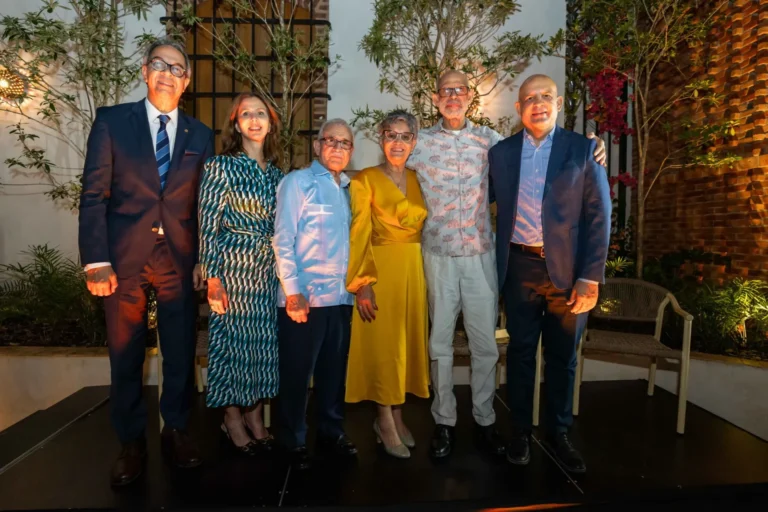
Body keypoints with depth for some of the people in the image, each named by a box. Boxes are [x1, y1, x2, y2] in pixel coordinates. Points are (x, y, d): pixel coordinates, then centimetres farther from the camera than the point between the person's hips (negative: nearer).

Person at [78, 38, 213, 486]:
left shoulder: (201, 135, 7)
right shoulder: (112, 121, 2)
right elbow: (94, 195, -3)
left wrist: (204, 259, -1)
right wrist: (96, 261, -10)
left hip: (180, 259, 2)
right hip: (124, 258, -1)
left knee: (181, 352, 10)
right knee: (125, 355, 10)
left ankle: (176, 430, 30)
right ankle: (132, 442, 29)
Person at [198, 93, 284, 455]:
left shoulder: (275, 172, 11)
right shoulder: (220, 166, -5)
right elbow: (208, 226, -9)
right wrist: (212, 278, -14)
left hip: (268, 268, 6)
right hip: (232, 266, -5)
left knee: (263, 340, 10)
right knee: (232, 339, 3)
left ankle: (255, 416, 26)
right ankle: (233, 420, 21)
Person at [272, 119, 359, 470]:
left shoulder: (349, 188, 14)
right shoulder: (297, 182, -2)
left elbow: (350, 241, 13)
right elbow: (282, 239, -8)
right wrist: (293, 291, -13)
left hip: (341, 296, 5)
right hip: (304, 296, -5)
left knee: (334, 369, 14)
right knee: (297, 373, 6)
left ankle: (331, 431, 31)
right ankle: (294, 441, 23)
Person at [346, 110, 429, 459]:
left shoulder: (419, 180, 11)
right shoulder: (365, 180, -5)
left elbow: (425, 228, 13)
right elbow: (359, 236, -10)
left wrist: (426, 273, 6)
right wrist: (363, 283, -16)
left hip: (414, 272, 5)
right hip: (381, 270, -5)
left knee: (407, 342, 11)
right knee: (383, 344, 2)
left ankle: (396, 415, 26)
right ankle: (385, 421, 17)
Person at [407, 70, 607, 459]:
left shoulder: (488, 139, 5)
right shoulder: (421, 142, 2)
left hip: (480, 254, 1)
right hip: (438, 255, -1)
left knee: (485, 342, 7)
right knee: (440, 341, 8)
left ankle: (484, 420, 26)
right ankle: (443, 422, 24)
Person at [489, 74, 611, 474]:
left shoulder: (583, 149, 1)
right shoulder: (500, 152, 7)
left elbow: (598, 216, -3)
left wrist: (590, 276, -10)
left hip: (567, 269, -1)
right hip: (519, 267, 1)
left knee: (562, 355, 10)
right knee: (520, 351, 10)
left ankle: (558, 434, 28)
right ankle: (520, 432, 26)